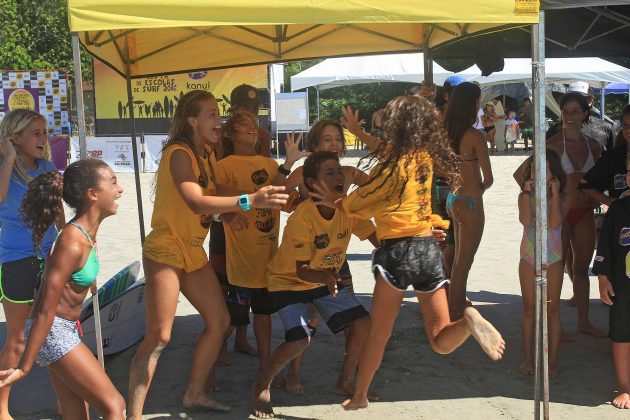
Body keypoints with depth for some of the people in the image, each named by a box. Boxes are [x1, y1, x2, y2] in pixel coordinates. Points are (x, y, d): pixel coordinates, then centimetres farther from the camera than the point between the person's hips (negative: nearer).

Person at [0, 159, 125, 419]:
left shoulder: (86, 232, 4)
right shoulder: (72, 243, -23)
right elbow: (46, 310, -22)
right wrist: (24, 367, -18)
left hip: (65, 329, 9)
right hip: (53, 332, -9)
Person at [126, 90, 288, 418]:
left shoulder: (207, 155, 9)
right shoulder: (178, 154, -18)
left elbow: (214, 202, 7)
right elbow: (197, 203, -34)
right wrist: (249, 200, -43)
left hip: (194, 252, 9)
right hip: (165, 252, -9)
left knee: (219, 322, 11)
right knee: (159, 336, -12)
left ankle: (194, 393, 26)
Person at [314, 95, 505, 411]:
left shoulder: (394, 164, -7)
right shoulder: (426, 157, 10)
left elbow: (360, 204, 4)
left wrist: (335, 201, 23)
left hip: (398, 250, -5)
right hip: (429, 248, 6)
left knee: (378, 333, 10)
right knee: (441, 341, 7)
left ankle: (359, 396, 21)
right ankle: (468, 321, -25)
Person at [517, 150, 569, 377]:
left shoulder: (562, 199, -5)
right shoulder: (525, 196, -3)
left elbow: (554, 222, -24)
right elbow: (525, 220, -21)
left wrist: (554, 193, -20)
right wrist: (527, 192, -19)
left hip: (553, 260, -1)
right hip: (528, 258, 1)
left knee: (552, 310, 6)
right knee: (529, 309, 10)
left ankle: (552, 360, 16)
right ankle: (527, 357, 20)